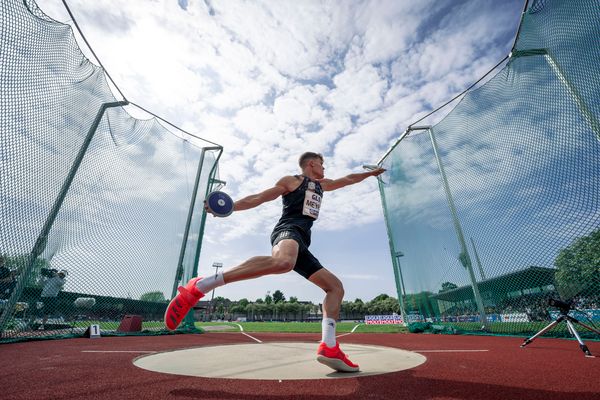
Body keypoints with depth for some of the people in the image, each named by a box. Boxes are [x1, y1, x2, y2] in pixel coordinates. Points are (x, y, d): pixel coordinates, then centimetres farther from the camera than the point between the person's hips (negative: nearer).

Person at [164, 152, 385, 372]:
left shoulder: (321, 185, 34)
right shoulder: (292, 181, 13)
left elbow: (347, 179, 48)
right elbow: (259, 198, 7)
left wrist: (370, 173, 55)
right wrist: (230, 207, -4)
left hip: (301, 245, 9)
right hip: (288, 230, -8)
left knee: (336, 287, 4)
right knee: (283, 262, -43)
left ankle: (328, 347, -7)